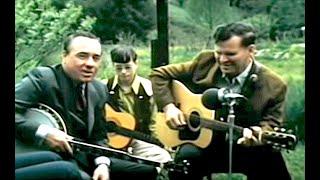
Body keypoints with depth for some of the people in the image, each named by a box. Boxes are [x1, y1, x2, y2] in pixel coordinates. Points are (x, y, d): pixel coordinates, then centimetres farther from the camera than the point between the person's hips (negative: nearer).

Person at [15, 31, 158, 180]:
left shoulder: (99, 90, 9)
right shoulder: (41, 78, -12)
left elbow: (98, 135, 12)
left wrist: (102, 163, -6)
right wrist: (43, 132, -29)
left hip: (84, 158, 8)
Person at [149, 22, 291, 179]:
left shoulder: (274, 86, -9)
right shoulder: (205, 62, -3)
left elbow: (270, 125, -6)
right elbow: (160, 74, 5)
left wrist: (255, 135, -30)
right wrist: (168, 106, -10)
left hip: (244, 149, 0)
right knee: (186, 157, -31)